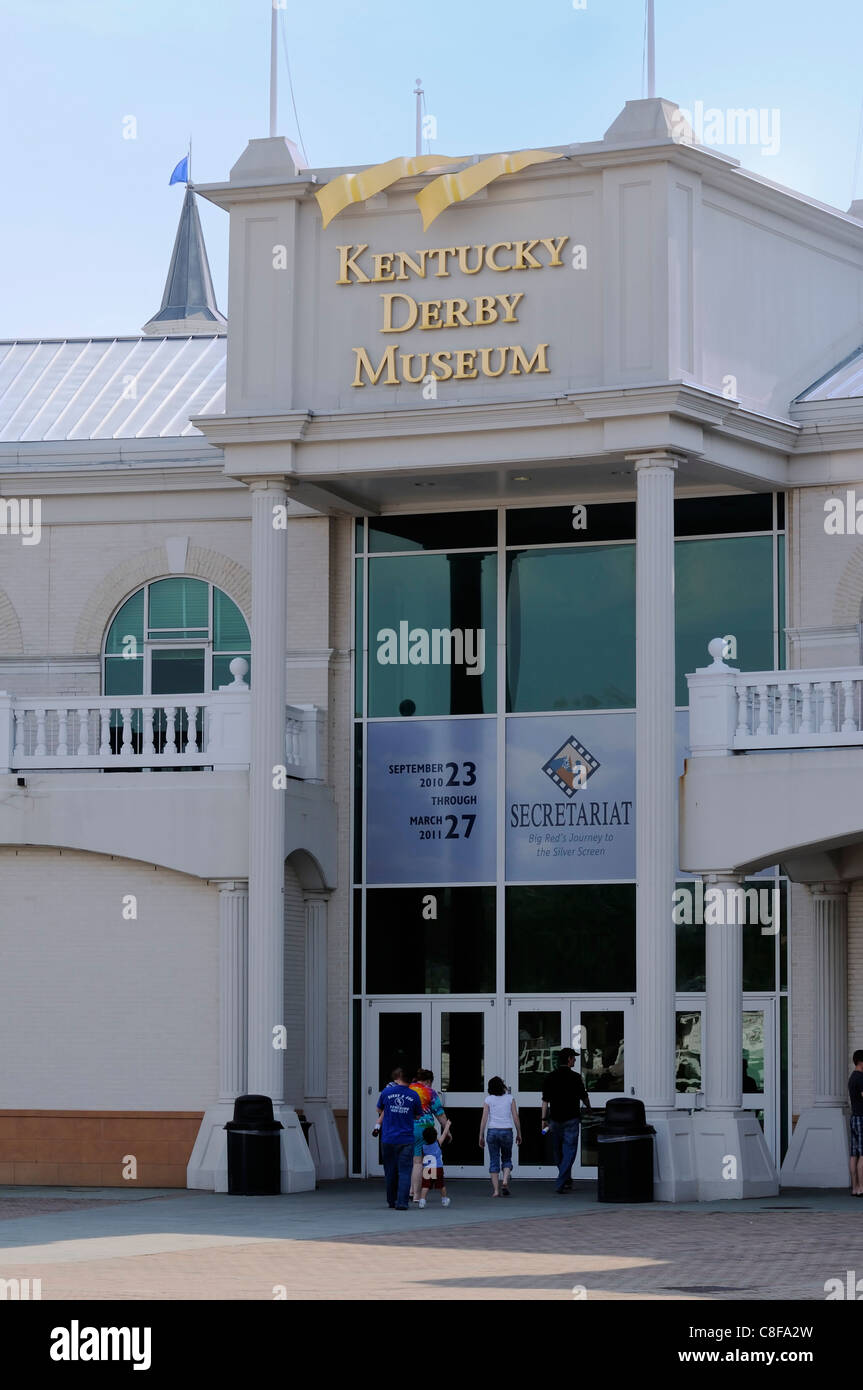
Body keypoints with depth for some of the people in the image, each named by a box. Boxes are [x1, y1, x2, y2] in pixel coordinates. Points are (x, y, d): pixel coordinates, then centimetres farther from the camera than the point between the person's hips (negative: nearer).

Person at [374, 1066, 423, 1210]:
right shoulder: (414, 1095, -3)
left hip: (388, 1139, 1)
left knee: (390, 1171, 13)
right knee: (404, 1171, -1)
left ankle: (391, 1201, 23)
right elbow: (418, 1116, 9)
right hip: (406, 1139, -1)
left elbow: (380, 1110, 12)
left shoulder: (386, 1092, -3)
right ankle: (402, 1202, -11)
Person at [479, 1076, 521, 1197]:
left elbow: (484, 1119, -3)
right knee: (507, 1159, 15)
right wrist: (519, 1134, 9)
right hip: (506, 1131, 0)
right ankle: (505, 1180, -9)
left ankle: (496, 1190, 0)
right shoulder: (509, 1098, 4)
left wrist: (481, 1136, 0)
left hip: (492, 1132, 0)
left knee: (494, 1161, 5)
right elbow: (516, 1117, 1)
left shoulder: (488, 1100, 2)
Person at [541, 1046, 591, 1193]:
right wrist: (588, 1108, 23)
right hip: (571, 1119, -4)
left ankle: (567, 1180, 27)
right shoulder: (575, 1077, -8)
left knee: (558, 1152, 16)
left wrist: (544, 1119, 7)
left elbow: (545, 1100, 2)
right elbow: (584, 1097, 2)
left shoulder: (550, 1077, 3)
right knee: (569, 1151, -2)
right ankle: (561, 1184, -12)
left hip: (555, 1119, 4)